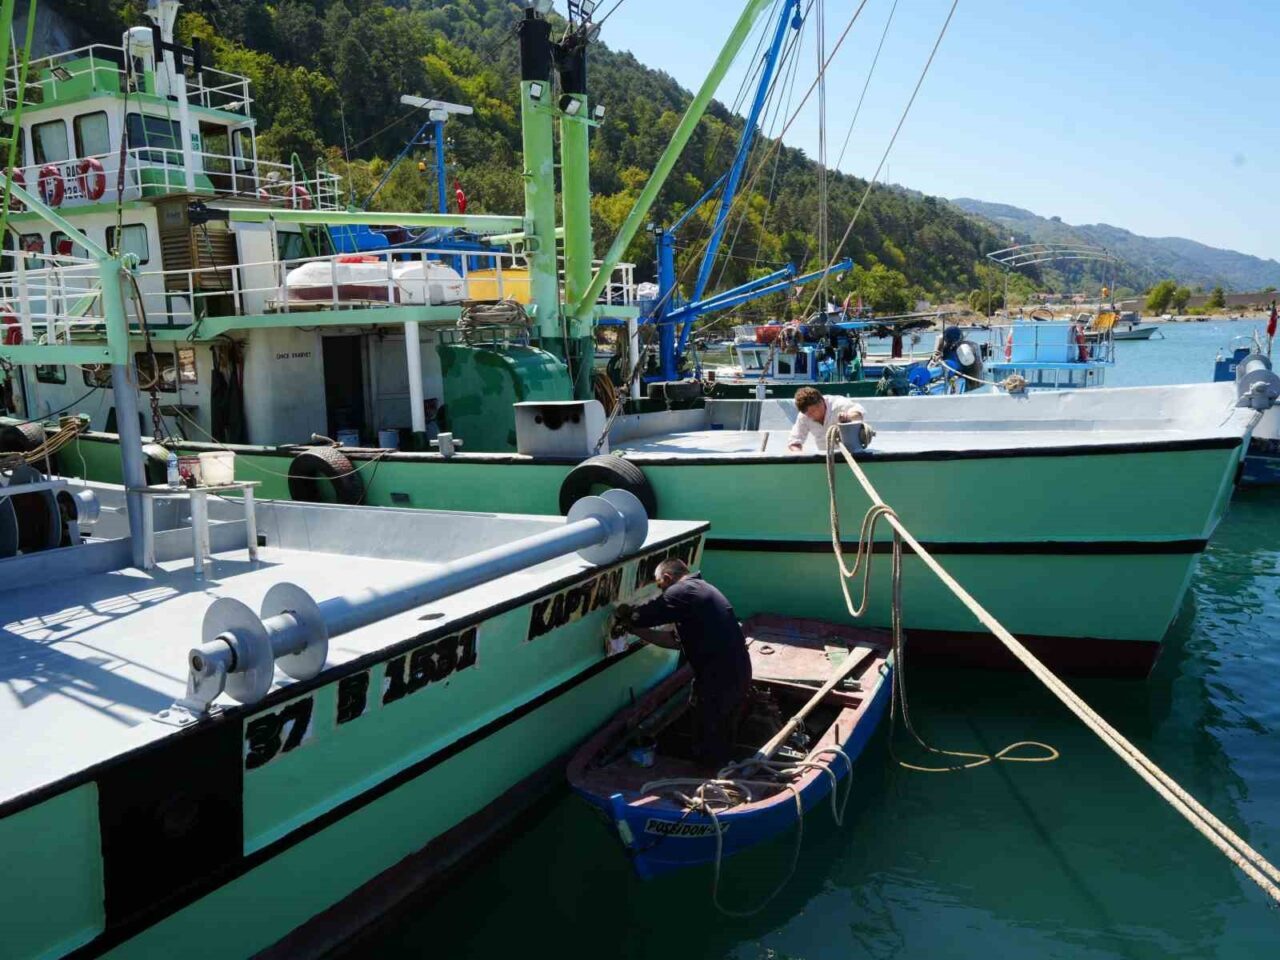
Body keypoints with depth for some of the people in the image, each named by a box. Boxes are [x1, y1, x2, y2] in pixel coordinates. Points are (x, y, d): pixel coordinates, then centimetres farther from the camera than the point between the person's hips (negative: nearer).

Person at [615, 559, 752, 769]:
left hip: (718, 679, -9)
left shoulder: (681, 591, -11)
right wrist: (636, 630, 22)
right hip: (737, 672, 9)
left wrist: (625, 615, 9)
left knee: (708, 750, 7)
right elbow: (678, 640, 22)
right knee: (724, 742, 24)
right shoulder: (700, 590, 19)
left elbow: (642, 616, -13)